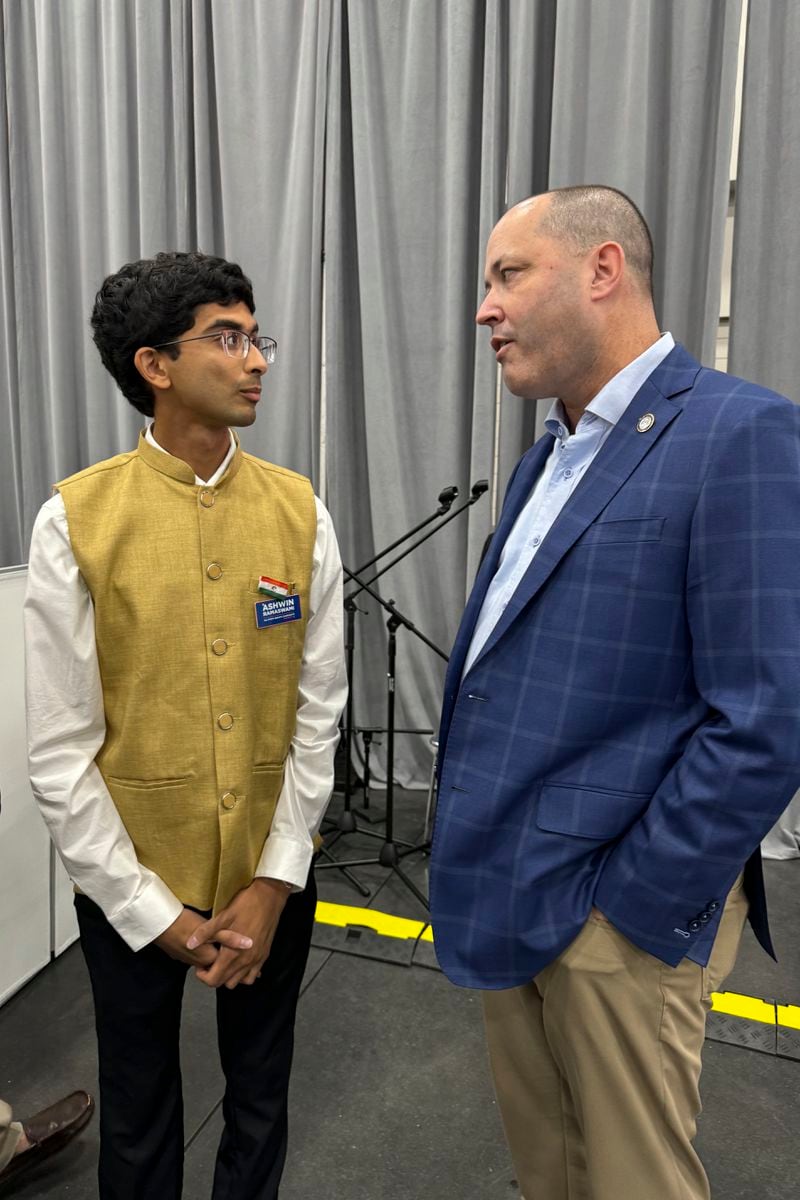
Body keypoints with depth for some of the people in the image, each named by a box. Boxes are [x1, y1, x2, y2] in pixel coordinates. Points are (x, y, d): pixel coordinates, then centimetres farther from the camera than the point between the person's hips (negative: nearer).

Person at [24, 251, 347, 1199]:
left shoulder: (298, 509, -6)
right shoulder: (77, 518, -13)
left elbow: (318, 709, -3)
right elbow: (60, 750, -10)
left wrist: (274, 883, -6)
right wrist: (153, 910, -9)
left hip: (272, 876, 2)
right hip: (131, 886, -1)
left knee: (260, 1101, 23)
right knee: (138, 1118, 21)